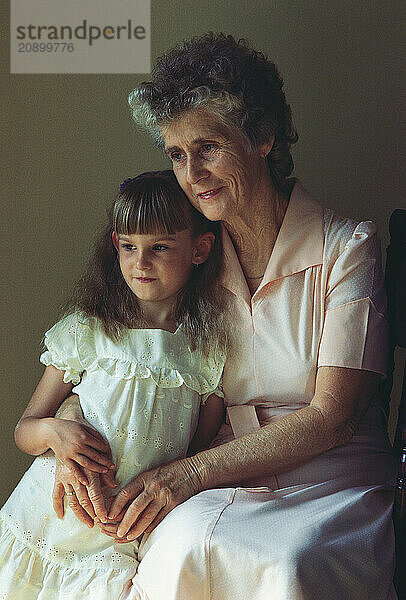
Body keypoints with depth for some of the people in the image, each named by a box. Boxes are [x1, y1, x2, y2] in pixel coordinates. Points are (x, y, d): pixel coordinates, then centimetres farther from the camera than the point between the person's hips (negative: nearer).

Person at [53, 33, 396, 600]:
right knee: (186, 543, -32)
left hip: (334, 487, -2)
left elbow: (331, 418, -9)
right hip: (222, 491, 3)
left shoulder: (346, 247, -3)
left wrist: (190, 472, -17)